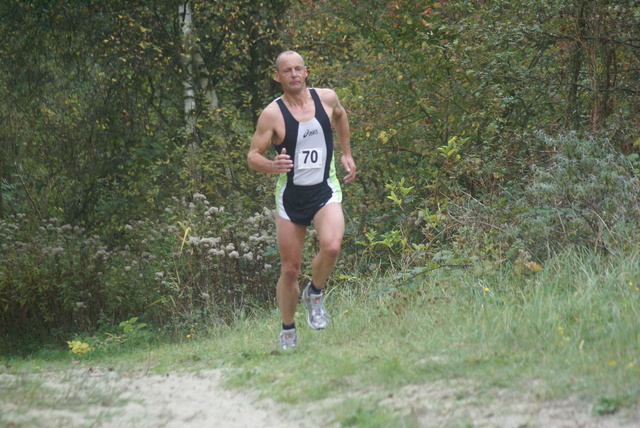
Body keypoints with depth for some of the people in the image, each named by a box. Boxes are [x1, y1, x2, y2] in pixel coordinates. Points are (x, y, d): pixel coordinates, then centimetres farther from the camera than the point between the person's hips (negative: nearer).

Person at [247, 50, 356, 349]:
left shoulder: (327, 98, -1)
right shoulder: (272, 114, -10)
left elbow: (340, 117, 24)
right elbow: (252, 156, -7)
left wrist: (346, 154, 22)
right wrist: (272, 166, -28)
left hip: (325, 192, 1)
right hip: (290, 197, -1)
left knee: (331, 246, -28)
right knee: (289, 269, 4)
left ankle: (315, 294, 2)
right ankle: (288, 332, 25)